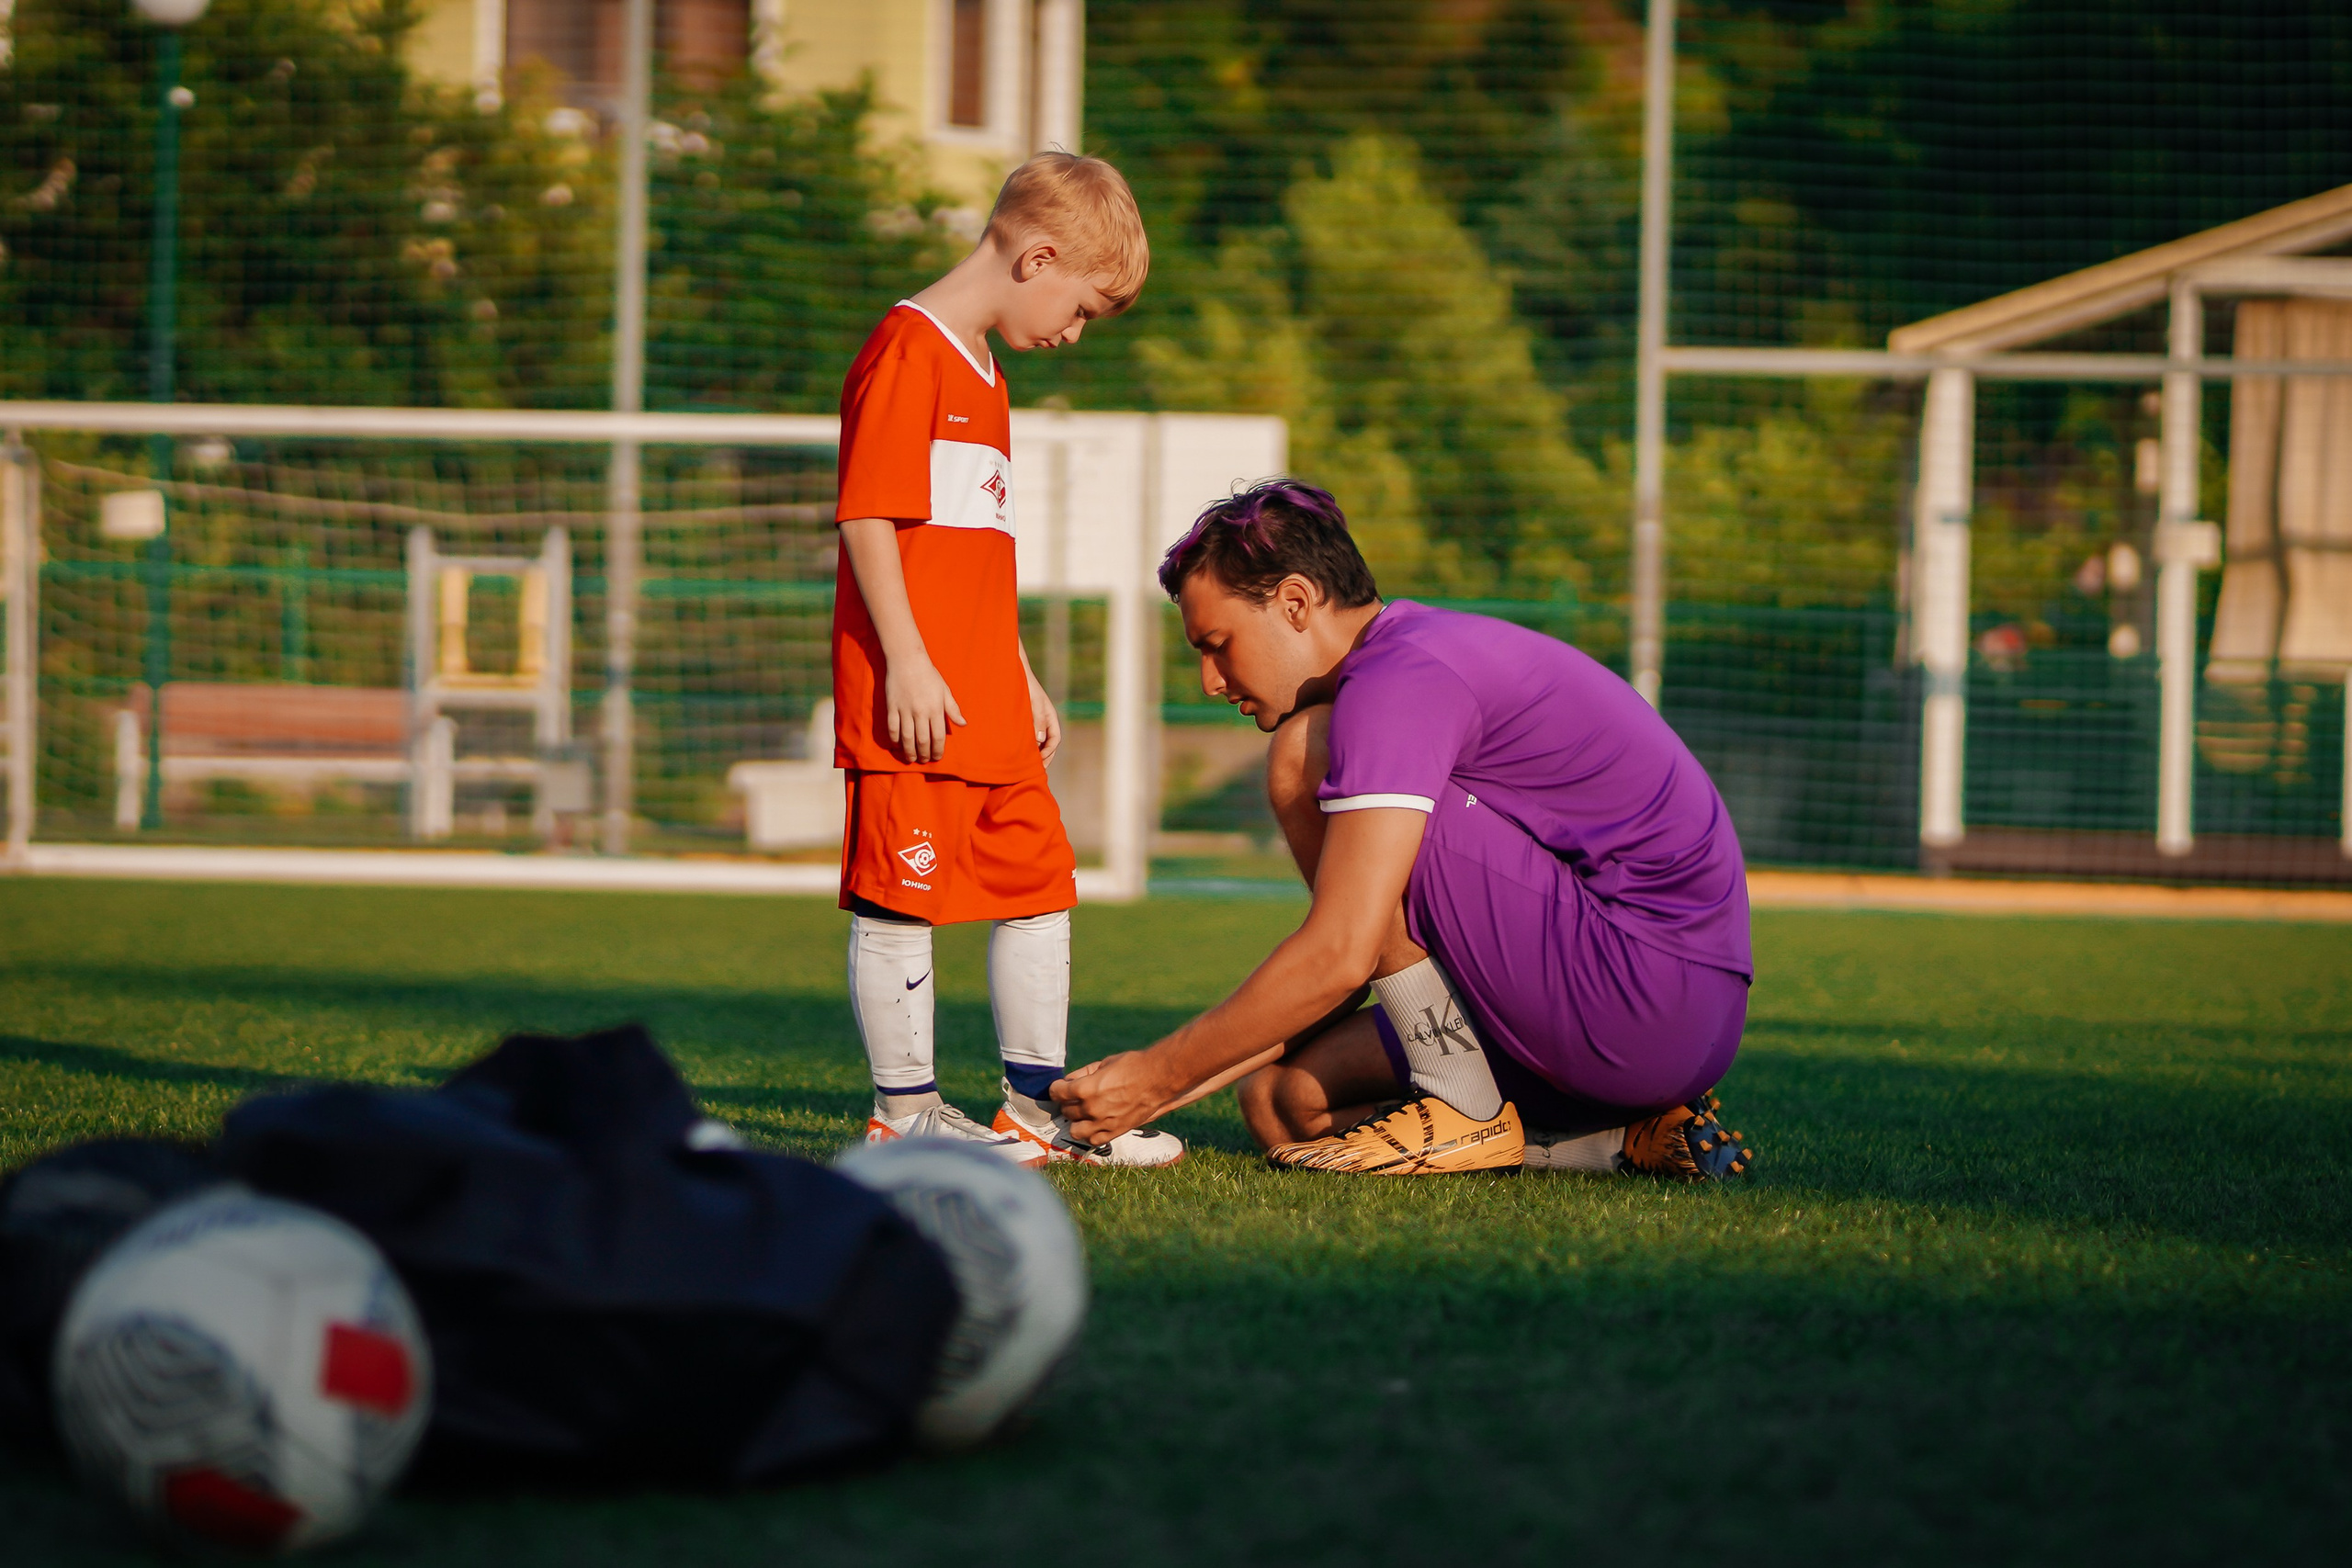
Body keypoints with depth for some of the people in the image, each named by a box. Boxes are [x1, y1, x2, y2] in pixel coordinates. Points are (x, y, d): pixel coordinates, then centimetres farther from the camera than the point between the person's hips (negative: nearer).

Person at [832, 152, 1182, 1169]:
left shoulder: (980, 372, 22)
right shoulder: (908, 353, -10)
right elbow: (865, 518, -17)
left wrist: (1021, 680, 25)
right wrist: (907, 664, -20)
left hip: (984, 703, 10)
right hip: (914, 702, -10)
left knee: (1040, 885, 12)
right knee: (902, 895, -4)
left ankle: (1037, 1105, 19)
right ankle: (903, 1111, 2)